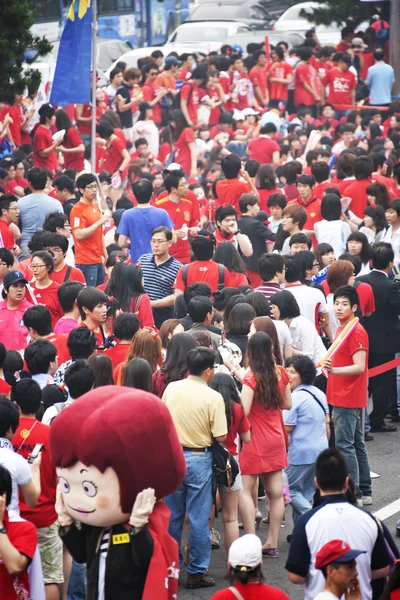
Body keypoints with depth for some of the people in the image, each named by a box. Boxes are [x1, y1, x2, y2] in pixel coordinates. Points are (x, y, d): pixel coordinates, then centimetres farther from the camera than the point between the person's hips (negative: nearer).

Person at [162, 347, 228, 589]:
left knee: (172, 515, 15)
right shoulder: (213, 397, -15)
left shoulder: (171, 388, -3)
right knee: (199, 518, 4)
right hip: (199, 458, -4)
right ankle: (197, 572, 8)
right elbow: (221, 437, -14)